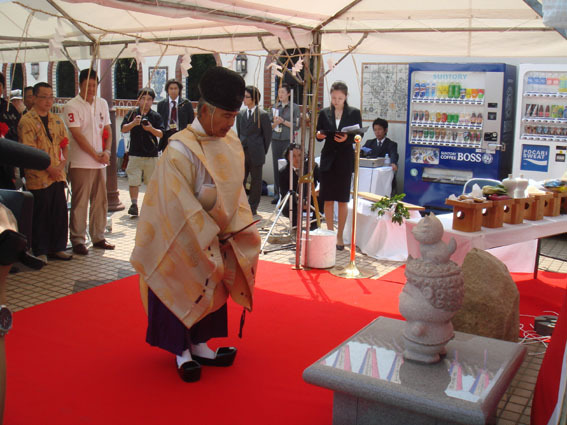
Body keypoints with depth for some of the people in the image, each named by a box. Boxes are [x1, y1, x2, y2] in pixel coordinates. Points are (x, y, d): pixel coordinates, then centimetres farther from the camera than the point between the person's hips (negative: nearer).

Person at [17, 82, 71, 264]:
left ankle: (57, 247, 20)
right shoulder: (27, 121, -6)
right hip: (38, 177, -6)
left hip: (58, 175, 6)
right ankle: (40, 251, 11)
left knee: (60, 212, 8)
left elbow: (64, 144, 16)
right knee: (40, 215, 1)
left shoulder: (57, 121, 14)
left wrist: (62, 163, -1)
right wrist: (49, 168, -16)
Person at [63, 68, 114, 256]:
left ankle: (98, 237, 21)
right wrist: (96, 155, -12)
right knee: (80, 203, -1)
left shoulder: (102, 103, 12)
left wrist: (107, 152, -3)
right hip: (81, 162, -5)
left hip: (100, 162, 6)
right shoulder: (72, 106, -6)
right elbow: (78, 135, -11)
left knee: (100, 201, 10)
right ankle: (78, 240, 8)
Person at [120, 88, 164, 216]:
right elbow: (123, 129, -3)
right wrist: (133, 123, -21)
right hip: (135, 154, 0)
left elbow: (161, 134, -1)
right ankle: (134, 204, 1)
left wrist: (151, 129, -20)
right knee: (133, 181, -6)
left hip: (151, 154, 1)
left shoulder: (156, 116, 5)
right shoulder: (132, 114, 5)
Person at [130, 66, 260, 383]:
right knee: (182, 292, 7)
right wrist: (207, 242, -21)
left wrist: (240, 229, -3)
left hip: (216, 238, 7)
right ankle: (182, 352, 23)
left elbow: (236, 190, 6)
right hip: (181, 241, -6)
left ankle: (199, 345, 31)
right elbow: (181, 206, -24)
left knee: (211, 290, 15)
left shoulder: (232, 143, -3)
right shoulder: (181, 149, -24)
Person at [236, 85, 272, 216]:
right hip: (242, 153, 4)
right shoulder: (240, 114, 9)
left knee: (256, 181, 6)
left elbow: (268, 135, -1)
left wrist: (263, 151, 0)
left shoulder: (263, 115, -5)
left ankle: (252, 207, 16)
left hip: (256, 154, -4)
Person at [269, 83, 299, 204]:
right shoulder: (274, 107, 13)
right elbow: (269, 125, 13)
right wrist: (275, 123, -8)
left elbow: (296, 125, -1)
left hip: (288, 140, -3)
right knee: (276, 167, 2)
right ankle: (276, 194, 5)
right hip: (276, 140, 3)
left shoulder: (294, 107, 4)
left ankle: (286, 193, -1)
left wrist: (283, 121, -10)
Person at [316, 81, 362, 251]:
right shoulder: (324, 113, 7)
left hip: (345, 159, -2)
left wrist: (347, 138, -19)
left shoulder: (354, 113, 2)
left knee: (343, 199, 3)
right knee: (327, 199, 4)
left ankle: (339, 236, 12)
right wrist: (319, 135, -13)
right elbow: (319, 134, 10)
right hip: (328, 158, 2)